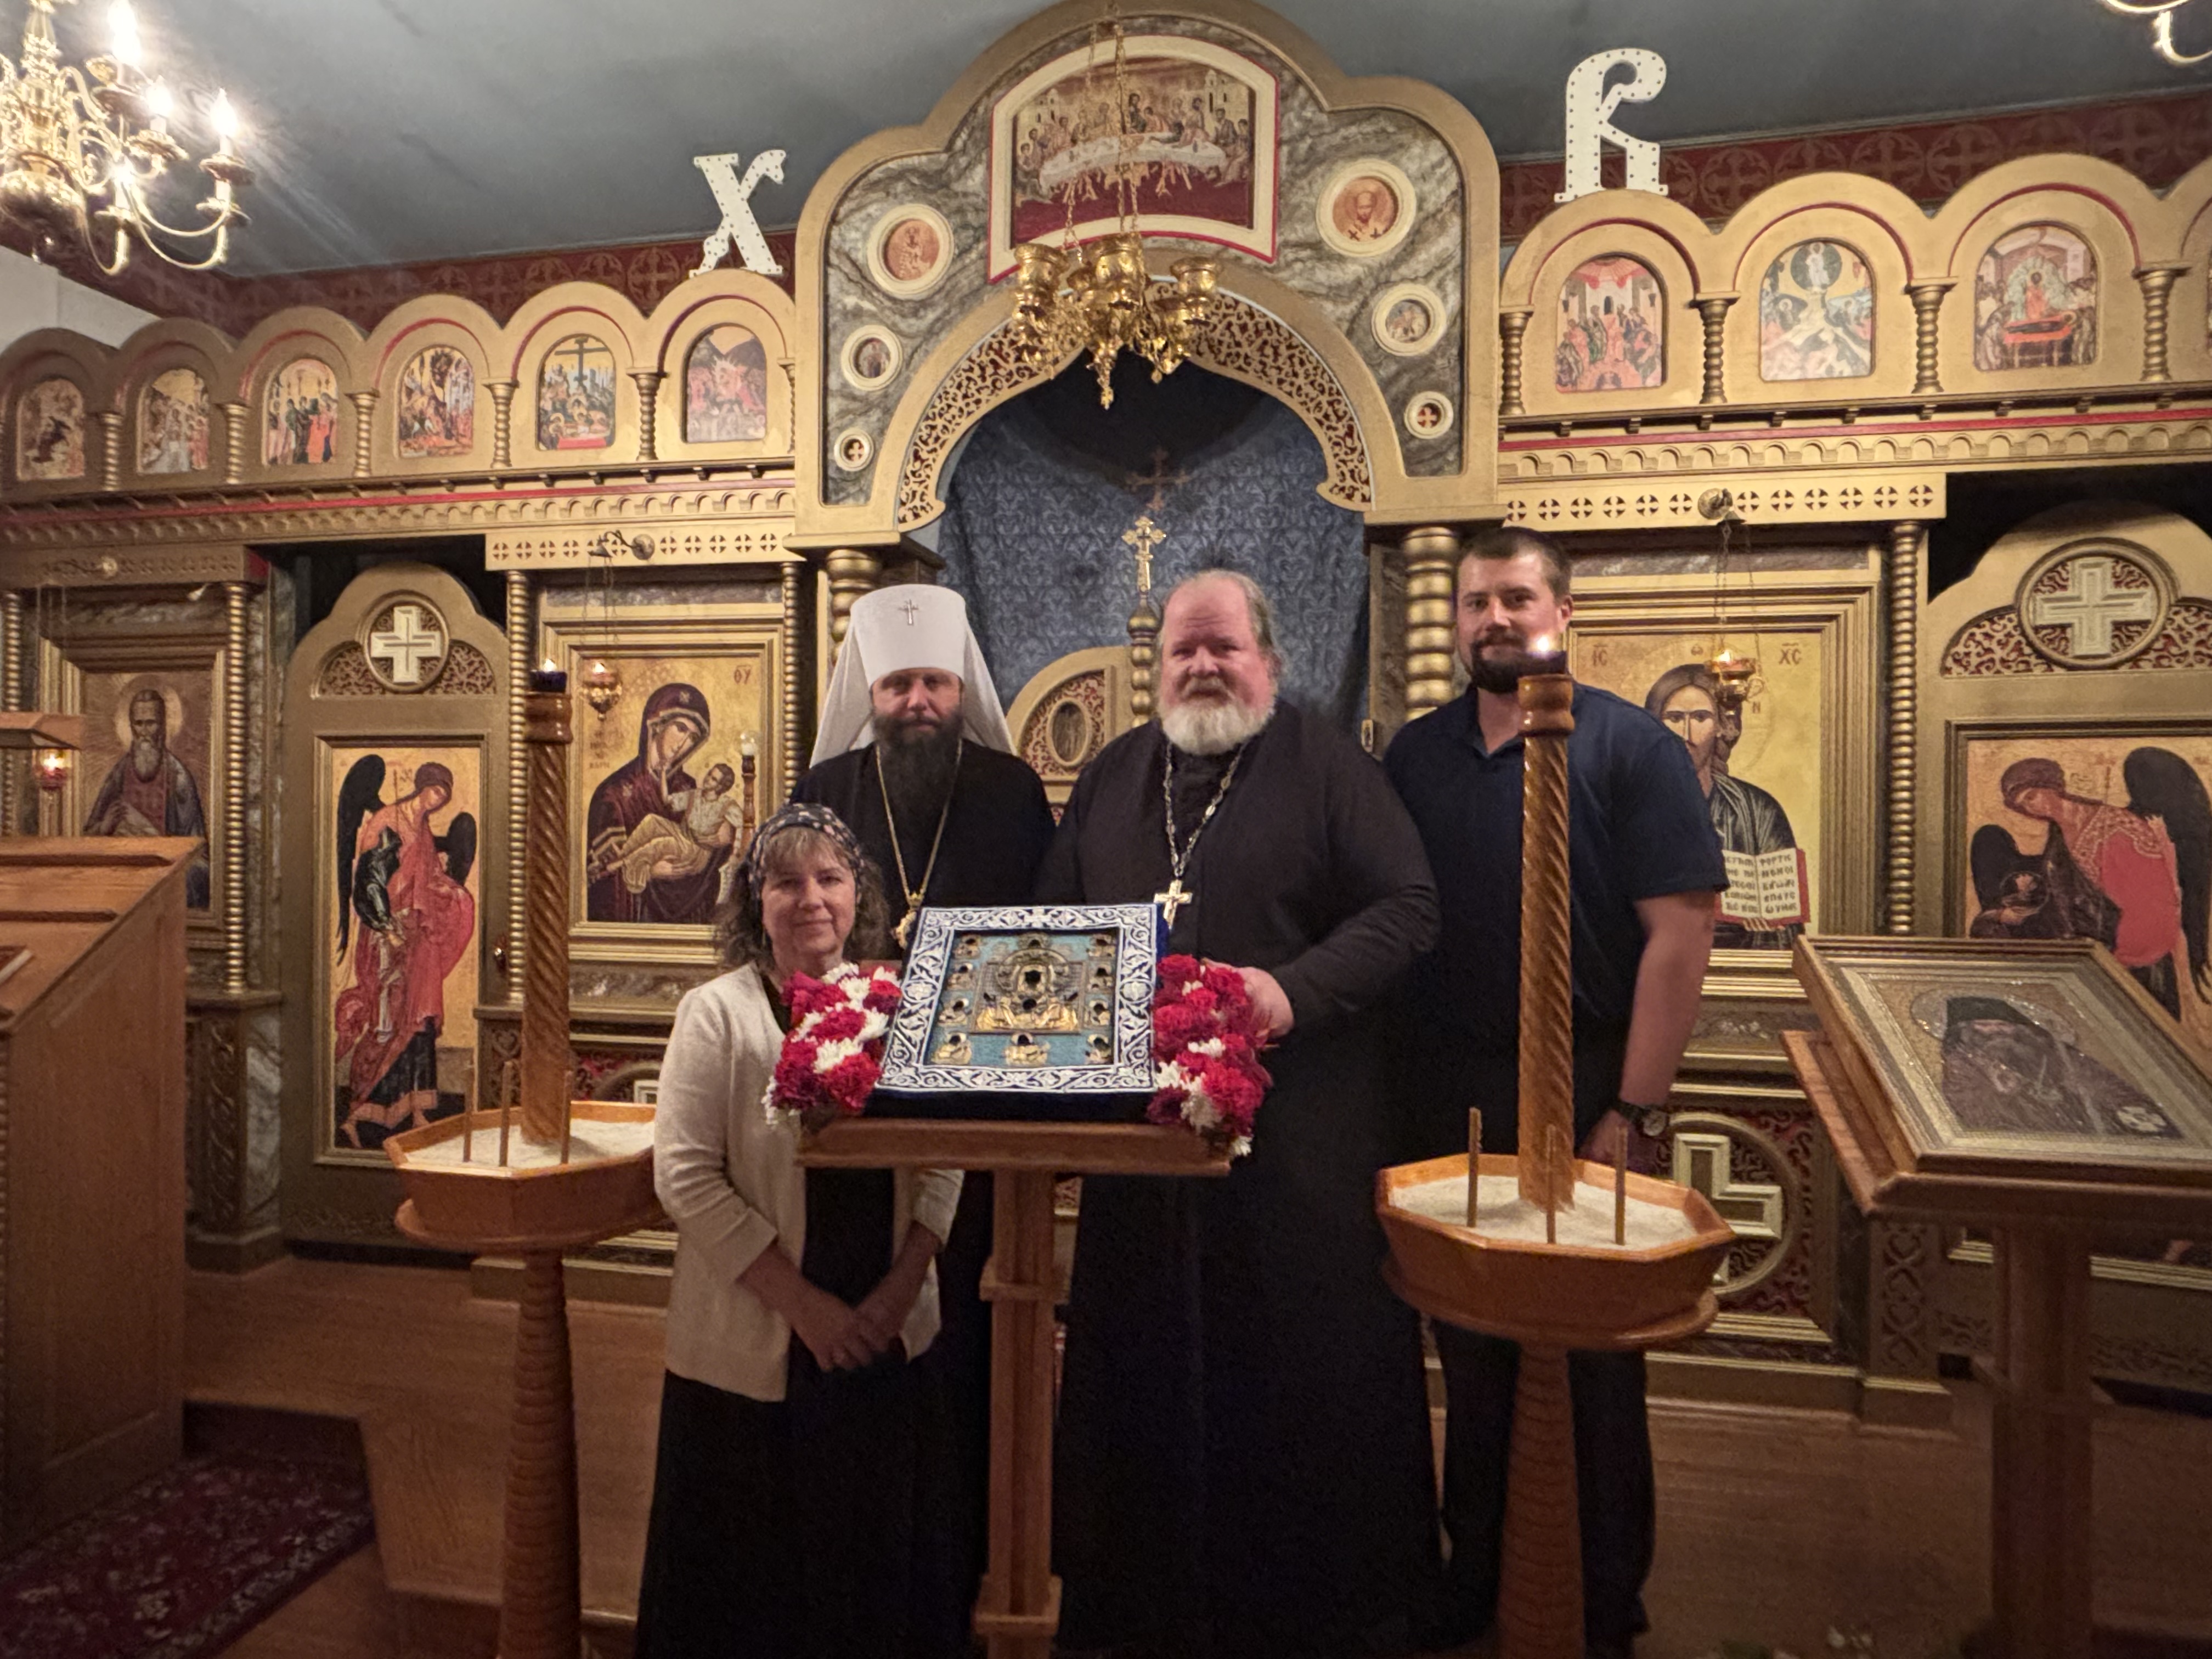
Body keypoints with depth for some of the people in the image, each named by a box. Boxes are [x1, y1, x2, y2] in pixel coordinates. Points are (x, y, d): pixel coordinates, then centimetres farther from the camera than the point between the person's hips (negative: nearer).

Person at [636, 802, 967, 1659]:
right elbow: (686, 1178, -12)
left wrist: (902, 1287, -10)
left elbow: (943, 1162, 1)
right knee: (750, 1579, 13)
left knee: (878, 1550, 17)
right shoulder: (717, 1012, -7)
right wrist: (803, 1304, -15)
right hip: (754, 1348, -2)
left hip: (887, 1341, 3)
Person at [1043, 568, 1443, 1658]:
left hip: (1294, 1127, -4)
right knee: (1146, 1367, 14)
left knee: (1299, 1360, 6)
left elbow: (1407, 905, -7)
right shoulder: (1110, 778, 14)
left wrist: (1298, 989, -21)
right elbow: (1053, 922, 15)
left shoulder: (1327, 769, 0)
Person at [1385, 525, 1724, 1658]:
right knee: (1468, 1353, 17)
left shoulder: (1629, 747, -6)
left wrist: (1634, 1112, -15)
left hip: (1584, 1099, -4)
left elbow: (1681, 932, -11)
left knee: (1597, 1361, 11)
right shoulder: (1413, 755, 7)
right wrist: (1390, 1093, 3)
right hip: (1445, 1105, 4)